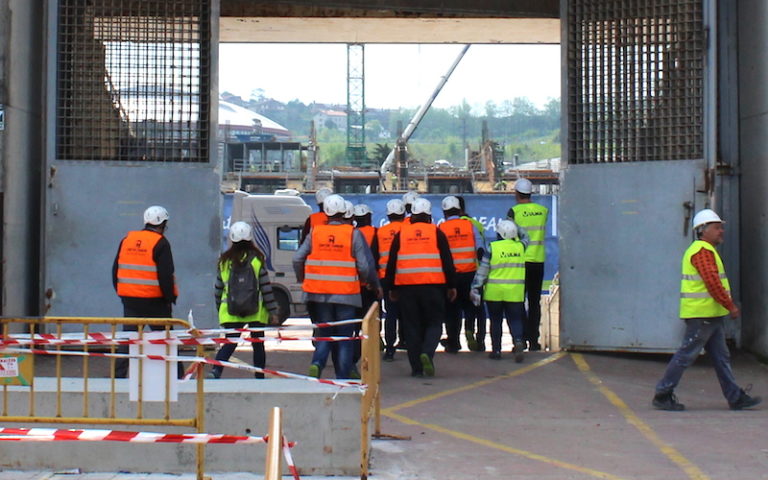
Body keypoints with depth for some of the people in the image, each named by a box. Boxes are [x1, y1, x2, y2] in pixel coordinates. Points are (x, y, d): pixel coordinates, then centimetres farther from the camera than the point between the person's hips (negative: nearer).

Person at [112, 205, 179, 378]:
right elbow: (166, 275, -14)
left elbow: (116, 269, 13)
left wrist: (121, 292, 21)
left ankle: (119, 374, 2)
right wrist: (170, 297, -4)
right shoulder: (160, 243, -9)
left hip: (130, 299, 5)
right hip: (154, 299, -4)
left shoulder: (127, 240, 9)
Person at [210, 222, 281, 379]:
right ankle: (259, 377, 15)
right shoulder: (257, 259, -4)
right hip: (256, 312, -2)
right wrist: (273, 311, 0)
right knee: (258, 344, 11)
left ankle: (216, 370, -19)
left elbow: (218, 289, 10)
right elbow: (266, 288, -4)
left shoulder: (224, 260, 4)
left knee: (230, 343, 2)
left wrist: (220, 310, 22)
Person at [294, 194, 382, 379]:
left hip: (320, 293, 2)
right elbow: (365, 265, -7)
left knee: (324, 334, 15)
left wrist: (303, 280, 20)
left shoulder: (315, 233, 2)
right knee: (345, 337, 7)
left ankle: (317, 363, -9)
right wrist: (375, 285, 9)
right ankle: (342, 377, 4)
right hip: (346, 294, -2)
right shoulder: (353, 234, -5)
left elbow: (298, 259, 1)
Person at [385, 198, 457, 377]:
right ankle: (427, 352, -18)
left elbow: (392, 262, 9)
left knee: (412, 327, 7)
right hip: (433, 286, -1)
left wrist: (392, 288, 17)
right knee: (434, 323, 8)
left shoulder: (401, 234, 8)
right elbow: (447, 261, 3)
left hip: (406, 286, 1)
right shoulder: (436, 232, 4)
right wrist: (451, 286, 9)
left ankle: (417, 367, 6)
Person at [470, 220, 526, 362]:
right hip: (515, 293, 1)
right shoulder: (521, 247, 0)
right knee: (515, 320, 4)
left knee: (495, 321, 11)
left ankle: (496, 350, 13)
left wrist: (475, 288, 0)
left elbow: (482, 271, -4)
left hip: (494, 293, -1)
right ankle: (518, 341, -22)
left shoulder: (493, 248, -7)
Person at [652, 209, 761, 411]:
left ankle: (736, 398, 14)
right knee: (686, 354, -5)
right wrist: (731, 306, -16)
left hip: (712, 315, 11)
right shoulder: (703, 251, -15)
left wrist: (727, 305, 16)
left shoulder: (706, 250, 20)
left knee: (721, 356, 11)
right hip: (702, 314, -11)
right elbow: (713, 283, -22)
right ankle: (662, 395, 1)